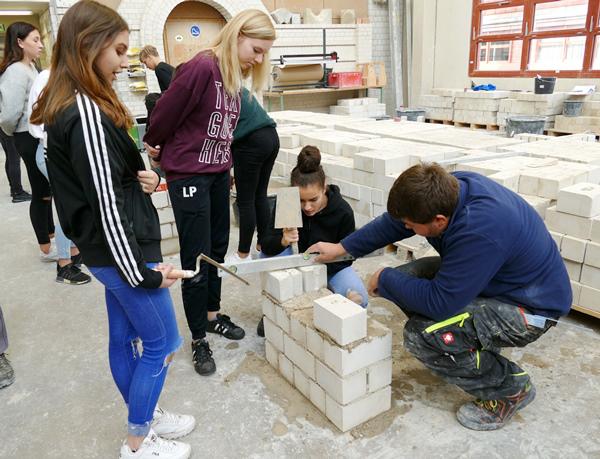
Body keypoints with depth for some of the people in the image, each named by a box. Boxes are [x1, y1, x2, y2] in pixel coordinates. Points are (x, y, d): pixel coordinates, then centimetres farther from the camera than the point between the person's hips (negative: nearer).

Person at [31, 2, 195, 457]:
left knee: (124, 338, 20)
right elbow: (107, 204, -24)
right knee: (161, 343, 6)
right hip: (122, 253, -9)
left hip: (106, 251, 9)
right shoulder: (88, 115, -23)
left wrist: (143, 177, -2)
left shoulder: (68, 107, 8)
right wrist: (143, 272, -18)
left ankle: (145, 416, 39)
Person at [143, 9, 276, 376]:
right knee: (196, 259, 0)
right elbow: (166, 112, -12)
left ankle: (213, 315, 35)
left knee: (217, 249, 16)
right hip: (188, 175, -8)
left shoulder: (235, 75, 7)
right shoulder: (202, 67, -19)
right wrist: (157, 147, 4)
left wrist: (224, 165, 9)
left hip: (219, 172, 8)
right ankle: (199, 339, 15)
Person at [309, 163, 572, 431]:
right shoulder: (449, 188, -13)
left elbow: (439, 301, -30)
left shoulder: (480, 231, -38)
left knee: (421, 335, -25)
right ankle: (476, 349, 15)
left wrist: (385, 279, -15)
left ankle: (510, 388, 0)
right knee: (407, 278, -3)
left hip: (530, 307, -8)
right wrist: (343, 248, 7)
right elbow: (394, 221, 3)